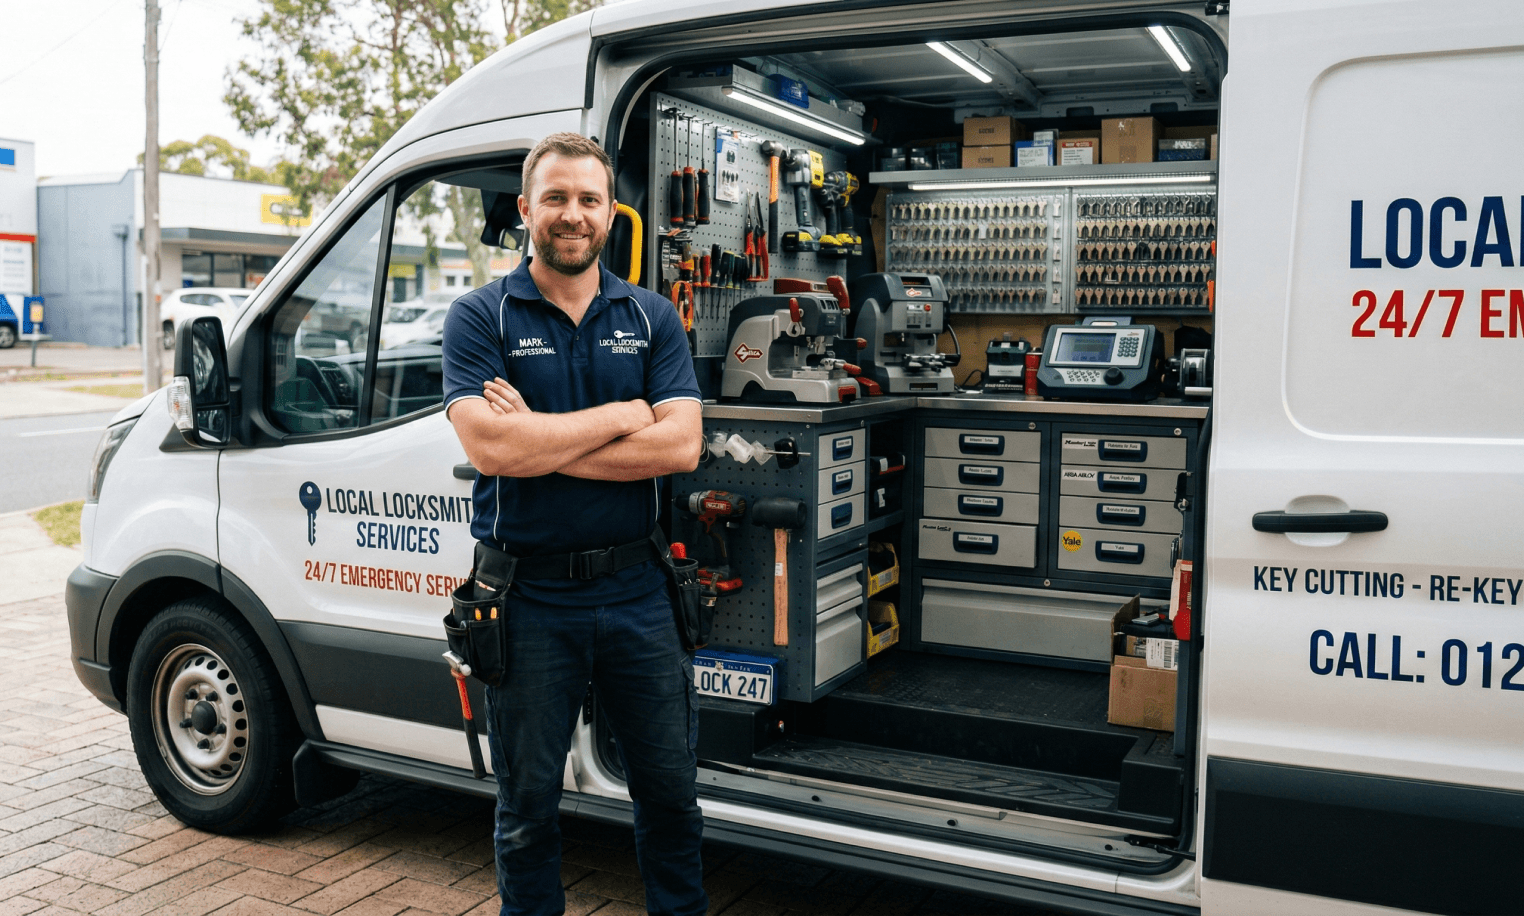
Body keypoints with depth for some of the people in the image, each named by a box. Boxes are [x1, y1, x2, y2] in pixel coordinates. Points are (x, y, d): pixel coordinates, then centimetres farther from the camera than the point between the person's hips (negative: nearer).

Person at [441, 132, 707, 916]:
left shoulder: (651, 317, 5)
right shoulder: (480, 317, -2)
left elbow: (681, 445, -9)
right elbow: (489, 446, -19)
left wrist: (540, 440, -14)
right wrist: (619, 417, -12)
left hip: (634, 587, 2)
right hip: (528, 595, -2)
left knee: (670, 788, 15)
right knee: (527, 805, 14)